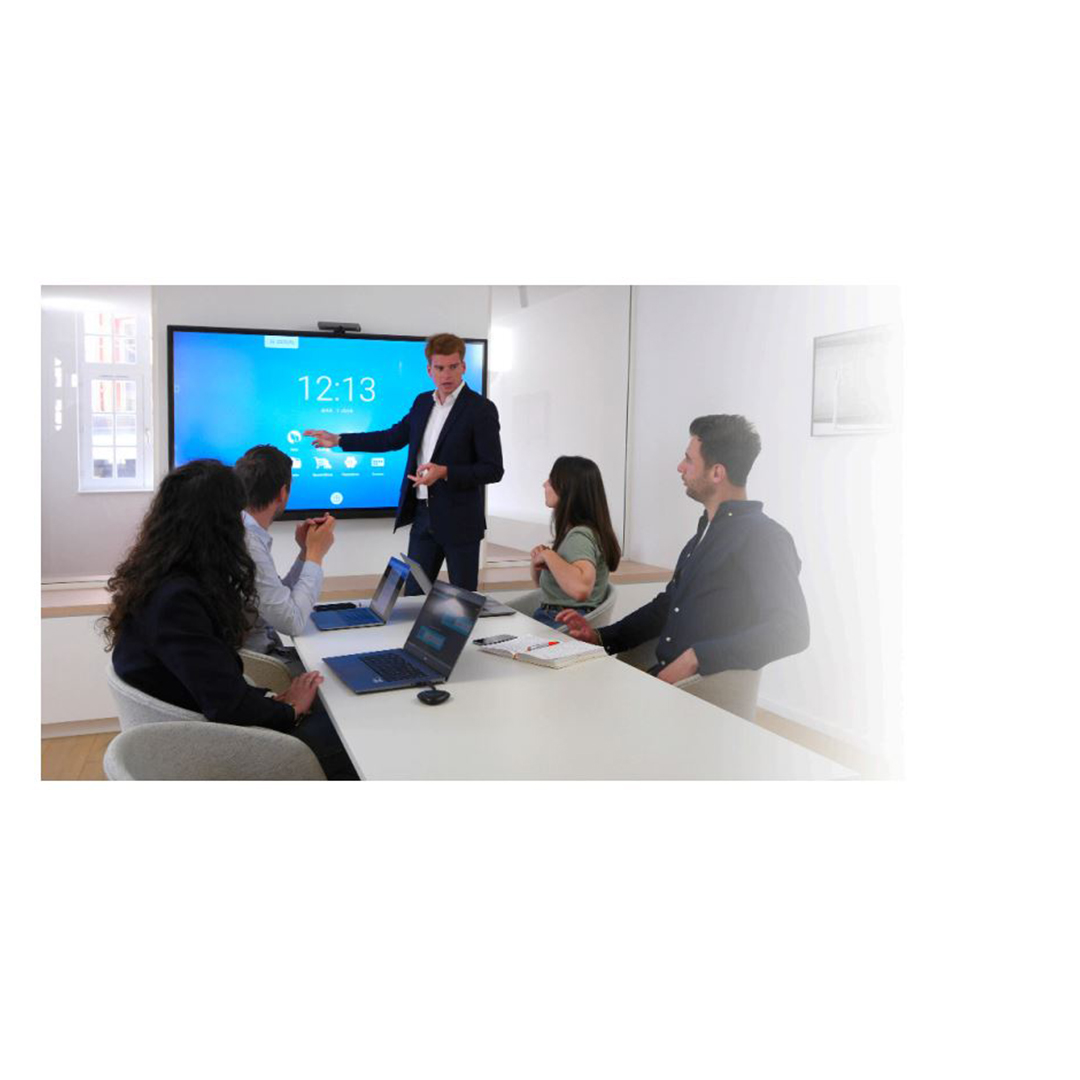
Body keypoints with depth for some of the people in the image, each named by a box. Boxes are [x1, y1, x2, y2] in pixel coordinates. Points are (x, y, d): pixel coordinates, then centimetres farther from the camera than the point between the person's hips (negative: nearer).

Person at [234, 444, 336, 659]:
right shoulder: (246, 541, -23)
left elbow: (279, 601, 13)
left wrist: (306, 552, 3)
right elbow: (292, 622, -21)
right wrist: (315, 554, -12)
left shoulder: (246, 531, 6)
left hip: (267, 648, 9)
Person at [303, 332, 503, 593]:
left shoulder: (481, 409, -11)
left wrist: (445, 472, -24)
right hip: (422, 514, 6)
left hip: (459, 520, -6)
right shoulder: (422, 402, 9)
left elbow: (493, 470, -13)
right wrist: (339, 440, 18)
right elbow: (393, 437, 19)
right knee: (413, 593, 11)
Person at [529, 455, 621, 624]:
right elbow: (541, 582, 24)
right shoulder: (571, 532, 10)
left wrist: (549, 555, -21)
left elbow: (581, 589, -36)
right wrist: (538, 561, 2)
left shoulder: (579, 536, -16)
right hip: (550, 617, 8)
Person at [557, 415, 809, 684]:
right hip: (664, 677, 8)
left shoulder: (765, 538, -10)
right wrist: (600, 637, 18)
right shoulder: (706, 531, 19)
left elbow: (792, 630, -21)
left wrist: (696, 658, -26)